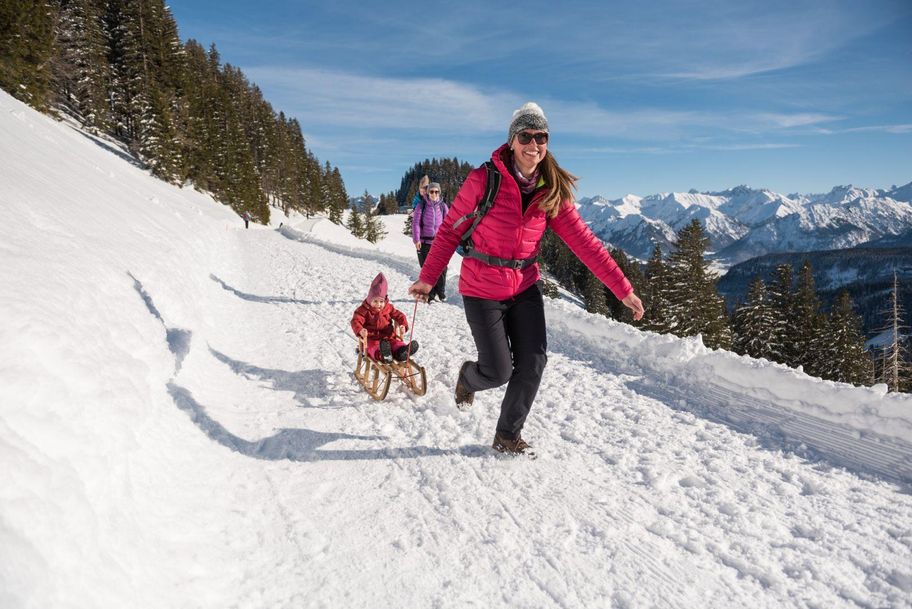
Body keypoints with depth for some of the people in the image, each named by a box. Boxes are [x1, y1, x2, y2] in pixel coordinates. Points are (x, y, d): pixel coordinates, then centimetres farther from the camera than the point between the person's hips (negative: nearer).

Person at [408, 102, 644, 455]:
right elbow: (451, 230, -7)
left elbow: (583, 240, -6)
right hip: (482, 289, -4)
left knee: (533, 364, -2)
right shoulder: (485, 179, -15)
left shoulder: (552, 191, -3)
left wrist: (622, 288, -10)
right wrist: (428, 278, -5)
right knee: (499, 371, -1)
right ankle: (468, 377, 38)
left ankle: (508, 435, 20)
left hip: (525, 287, 4)